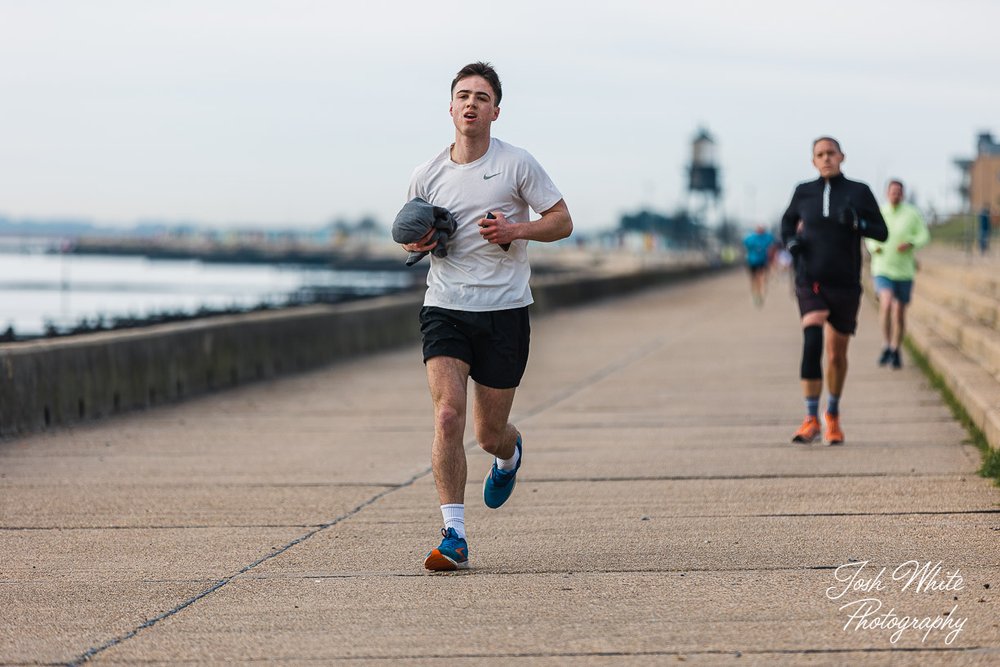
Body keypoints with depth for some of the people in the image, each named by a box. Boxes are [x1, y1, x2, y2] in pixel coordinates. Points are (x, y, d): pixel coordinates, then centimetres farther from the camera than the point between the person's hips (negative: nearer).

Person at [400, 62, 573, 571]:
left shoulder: (517, 165, -2)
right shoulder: (426, 176, 5)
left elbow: (562, 222, 2)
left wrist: (514, 230, -16)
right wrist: (416, 243, -4)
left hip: (504, 311, -1)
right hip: (445, 309, 1)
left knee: (489, 434, 6)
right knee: (448, 413, -19)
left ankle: (510, 453, 46)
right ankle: (453, 537, -16)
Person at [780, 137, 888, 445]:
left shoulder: (859, 192, 1)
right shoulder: (804, 192, 5)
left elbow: (882, 232, 1)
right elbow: (788, 221, 23)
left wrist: (856, 223, -18)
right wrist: (790, 241, 1)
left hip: (845, 284, 0)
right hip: (810, 281, 0)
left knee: (837, 355, 8)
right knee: (812, 341, -22)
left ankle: (833, 416, 32)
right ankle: (811, 420, -21)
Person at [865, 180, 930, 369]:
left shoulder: (912, 214, -3)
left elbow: (924, 236, 0)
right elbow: (869, 238, 12)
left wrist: (911, 243, -20)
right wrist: (874, 247, -10)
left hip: (904, 270, 1)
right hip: (882, 270, -1)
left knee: (899, 313, 7)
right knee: (886, 303, -25)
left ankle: (895, 352, 25)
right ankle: (886, 347, -14)